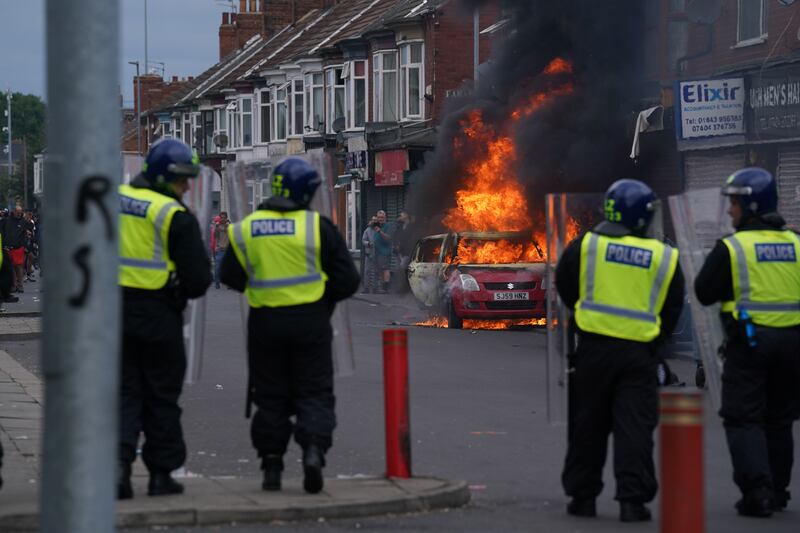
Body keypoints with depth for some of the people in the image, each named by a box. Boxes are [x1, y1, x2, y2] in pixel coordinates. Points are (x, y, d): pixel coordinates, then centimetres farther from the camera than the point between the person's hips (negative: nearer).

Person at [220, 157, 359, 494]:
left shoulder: (245, 229, 1)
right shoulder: (317, 227, -7)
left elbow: (231, 277, 9)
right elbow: (347, 280, -5)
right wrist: (325, 297, 14)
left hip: (265, 324, 2)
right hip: (310, 321, -2)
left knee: (271, 397, 11)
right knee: (314, 394, 5)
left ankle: (272, 466, 9)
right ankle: (313, 449, -16)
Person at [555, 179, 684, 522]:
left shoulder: (585, 246, -2)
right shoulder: (665, 258, 0)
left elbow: (564, 288, 10)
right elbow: (672, 311, 7)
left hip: (594, 348, 0)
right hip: (639, 353, 0)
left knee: (588, 425, 11)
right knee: (634, 429, 2)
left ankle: (583, 496, 16)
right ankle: (632, 500, -2)